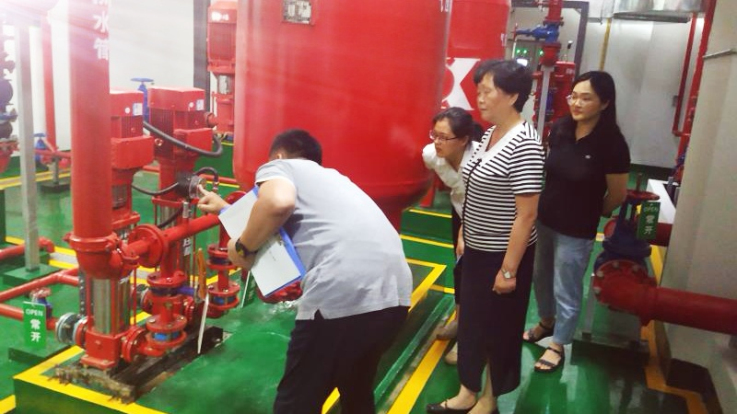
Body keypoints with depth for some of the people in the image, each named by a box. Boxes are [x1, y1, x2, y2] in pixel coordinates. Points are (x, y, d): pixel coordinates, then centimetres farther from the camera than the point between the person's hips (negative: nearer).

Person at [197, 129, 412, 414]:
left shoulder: (277, 167, 13)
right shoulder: (330, 176, 34)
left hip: (343, 296, -8)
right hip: (395, 292, 8)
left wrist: (242, 247, 4)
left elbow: (278, 203, -13)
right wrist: (226, 209, 57)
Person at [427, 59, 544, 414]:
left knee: (498, 328, 10)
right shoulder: (490, 134, 4)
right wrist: (463, 236, 15)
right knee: (470, 321, 18)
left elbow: (526, 214, -22)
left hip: (503, 255, -8)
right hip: (476, 250, 8)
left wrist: (509, 269, -20)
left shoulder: (524, 144, -21)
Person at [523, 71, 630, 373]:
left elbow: (617, 196, -8)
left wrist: (588, 213, 7)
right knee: (540, 276, 22)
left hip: (576, 231, -5)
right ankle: (546, 322, 48)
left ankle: (558, 345, 30)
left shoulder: (612, 144, -20)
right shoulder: (560, 129, -6)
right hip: (544, 219, 6)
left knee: (566, 291, 9)